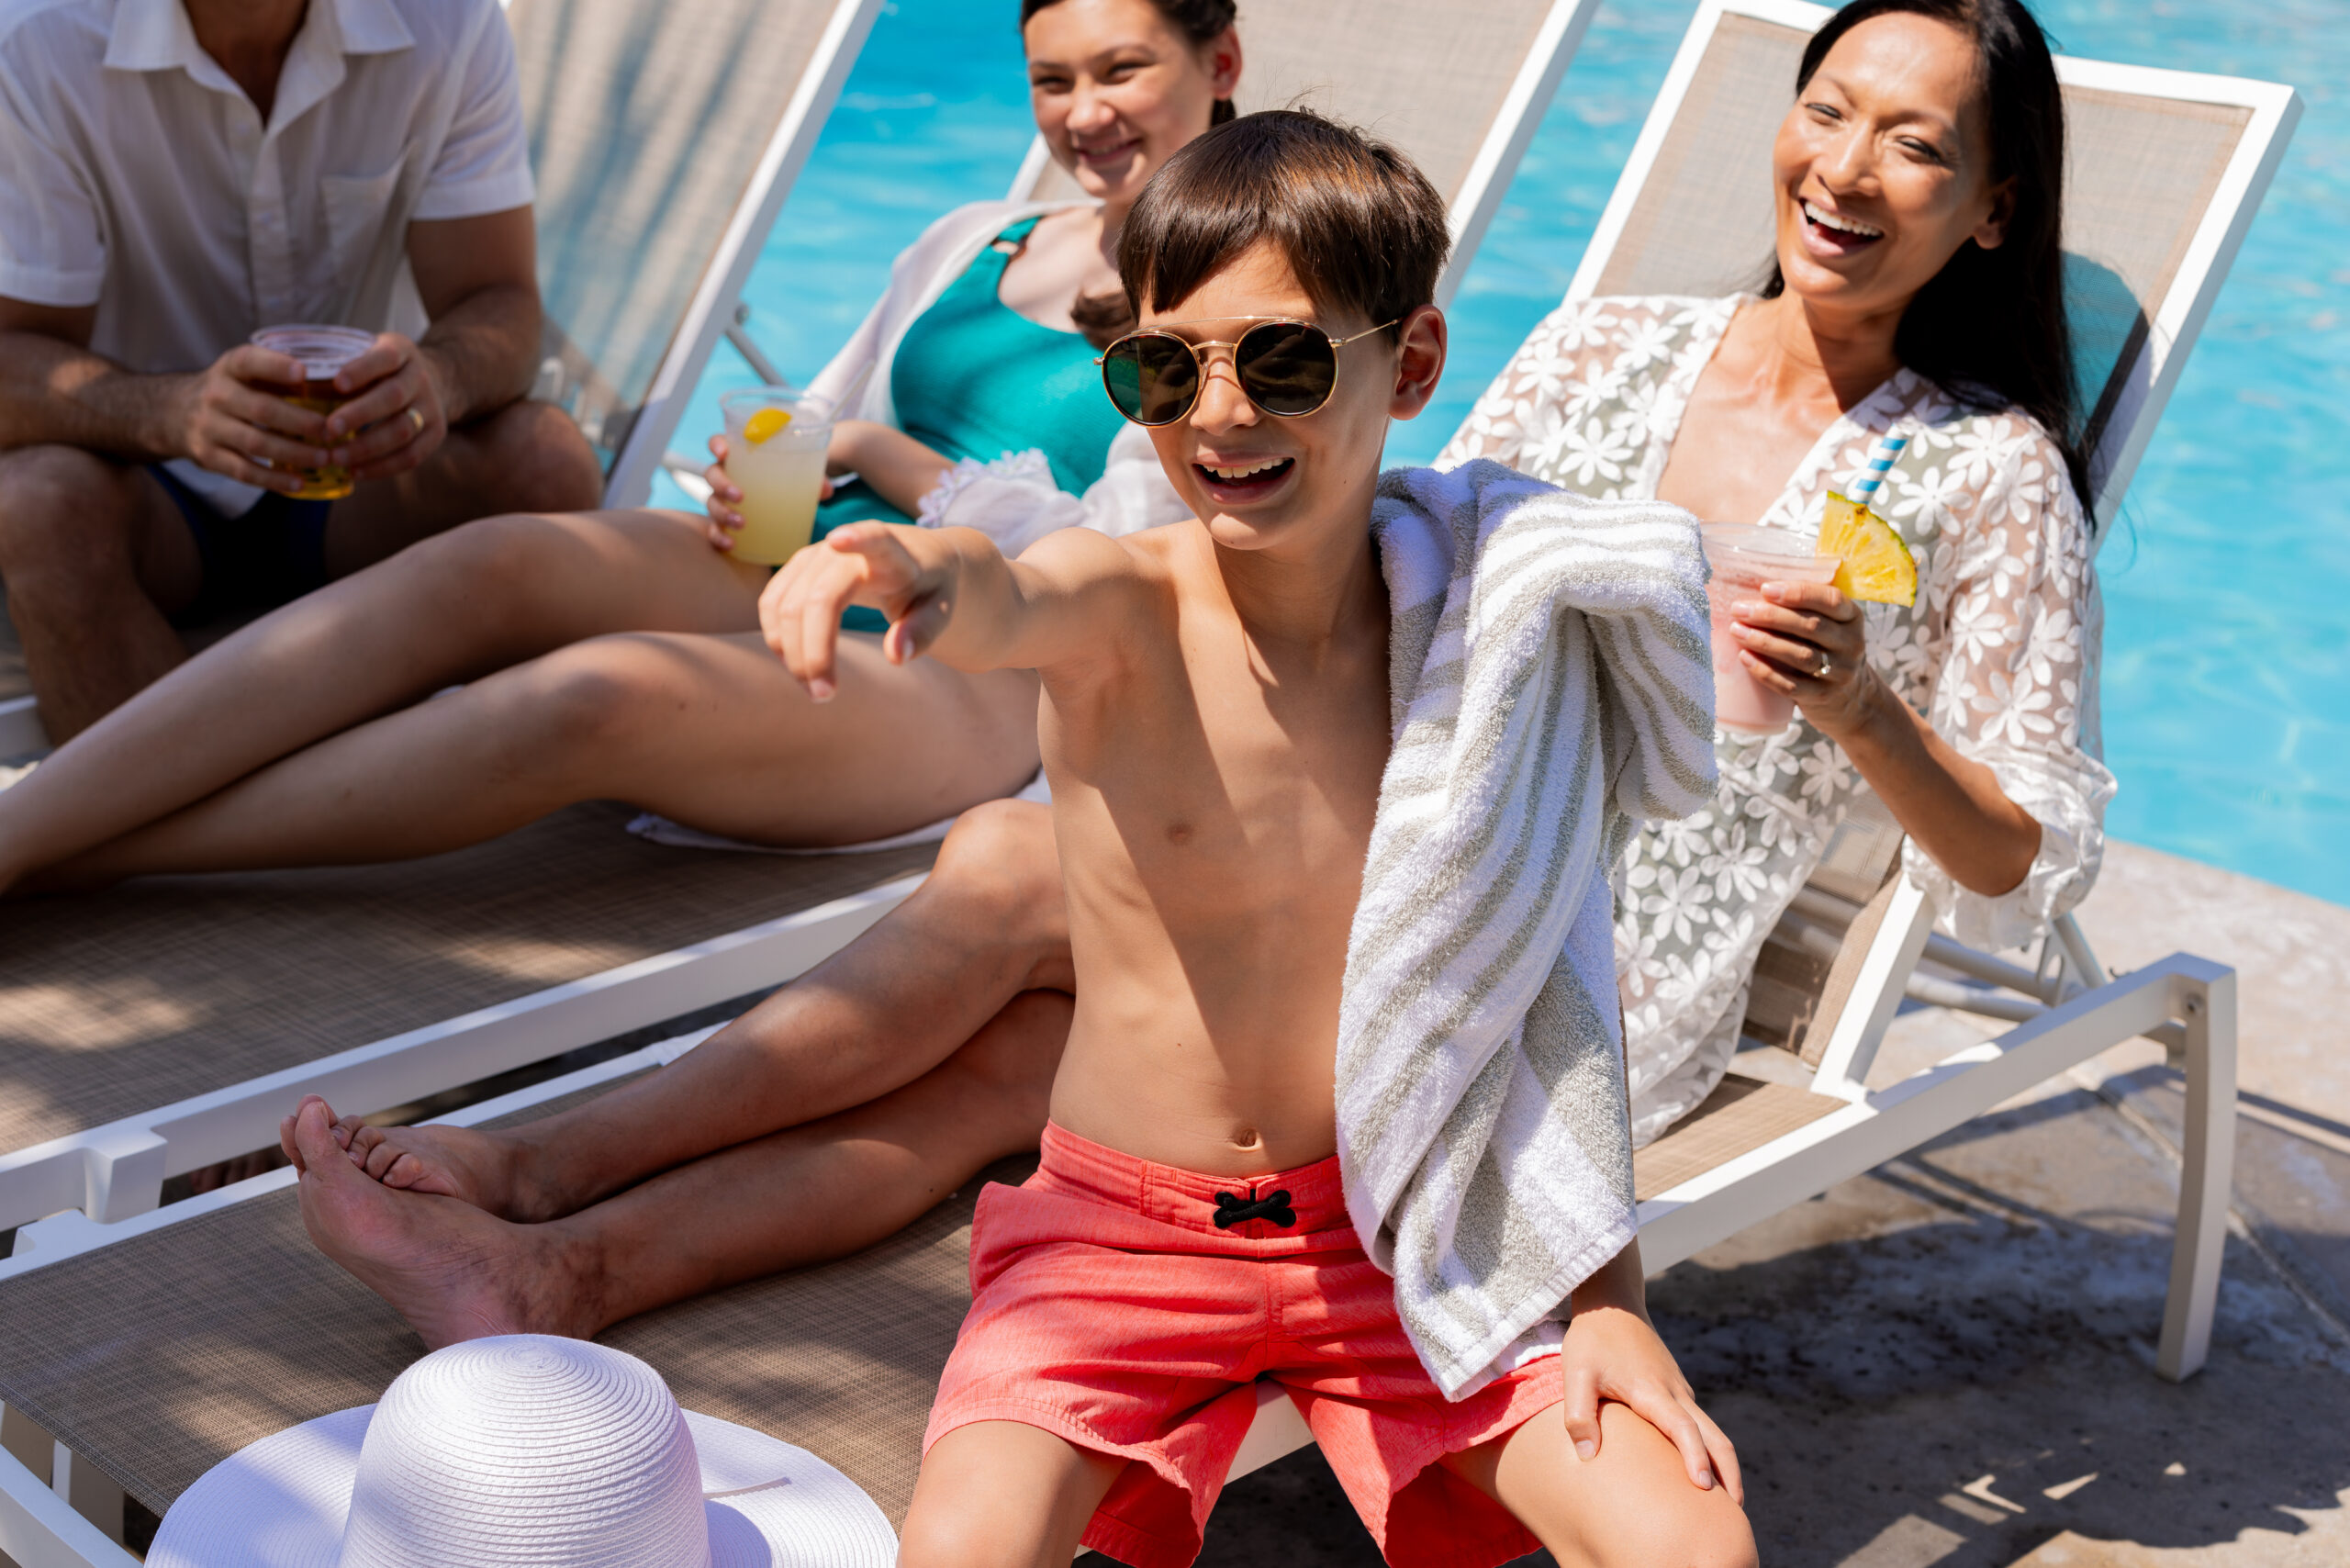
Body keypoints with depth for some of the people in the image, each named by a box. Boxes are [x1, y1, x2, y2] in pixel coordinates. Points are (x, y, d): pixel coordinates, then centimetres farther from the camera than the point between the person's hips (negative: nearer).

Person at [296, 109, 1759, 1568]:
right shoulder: (1119, 607, -12)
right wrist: (917, 571, -63)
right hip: (1119, 1234, -2)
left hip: (1395, 1231, 2)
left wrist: (1611, 1296, -2)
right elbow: (1003, 595, -38)